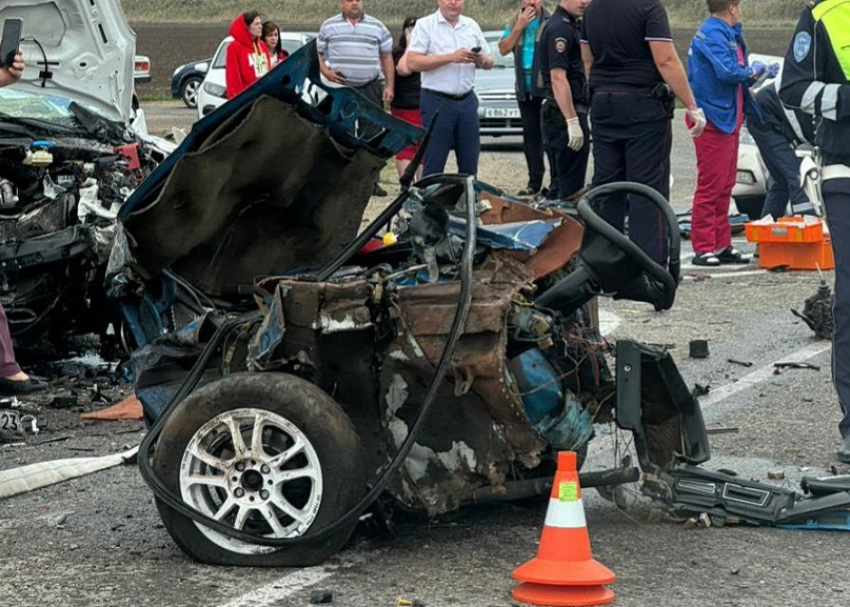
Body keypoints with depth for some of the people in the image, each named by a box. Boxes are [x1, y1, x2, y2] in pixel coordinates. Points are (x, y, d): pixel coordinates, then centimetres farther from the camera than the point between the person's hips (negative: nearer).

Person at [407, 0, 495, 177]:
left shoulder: (471, 26, 13)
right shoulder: (425, 25, -1)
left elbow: (490, 62, 16)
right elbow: (413, 62, -12)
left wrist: (481, 60, -9)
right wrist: (451, 57, -17)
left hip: (467, 101, 5)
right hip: (437, 102, -5)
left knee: (469, 163, 7)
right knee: (434, 163, -3)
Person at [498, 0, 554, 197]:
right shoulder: (515, 24, 13)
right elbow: (503, 49, 5)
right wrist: (519, 26, -5)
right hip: (525, 91, 6)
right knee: (531, 137, 9)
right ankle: (534, 184, 15)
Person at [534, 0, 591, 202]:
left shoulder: (571, 25, 15)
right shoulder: (561, 28, -17)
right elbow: (558, 78, -23)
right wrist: (573, 121, -25)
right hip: (566, 114, -10)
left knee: (561, 183, 16)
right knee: (571, 186, -6)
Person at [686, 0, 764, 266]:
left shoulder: (727, 33, 17)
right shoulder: (712, 34, -16)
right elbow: (727, 72, -26)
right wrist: (752, 71, -9)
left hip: (728, 118, 11)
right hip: (713, 118, -11)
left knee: (724, 185, 14)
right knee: (711, 185, -8)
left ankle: (722, 245, 19)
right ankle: (703, 248, -5)